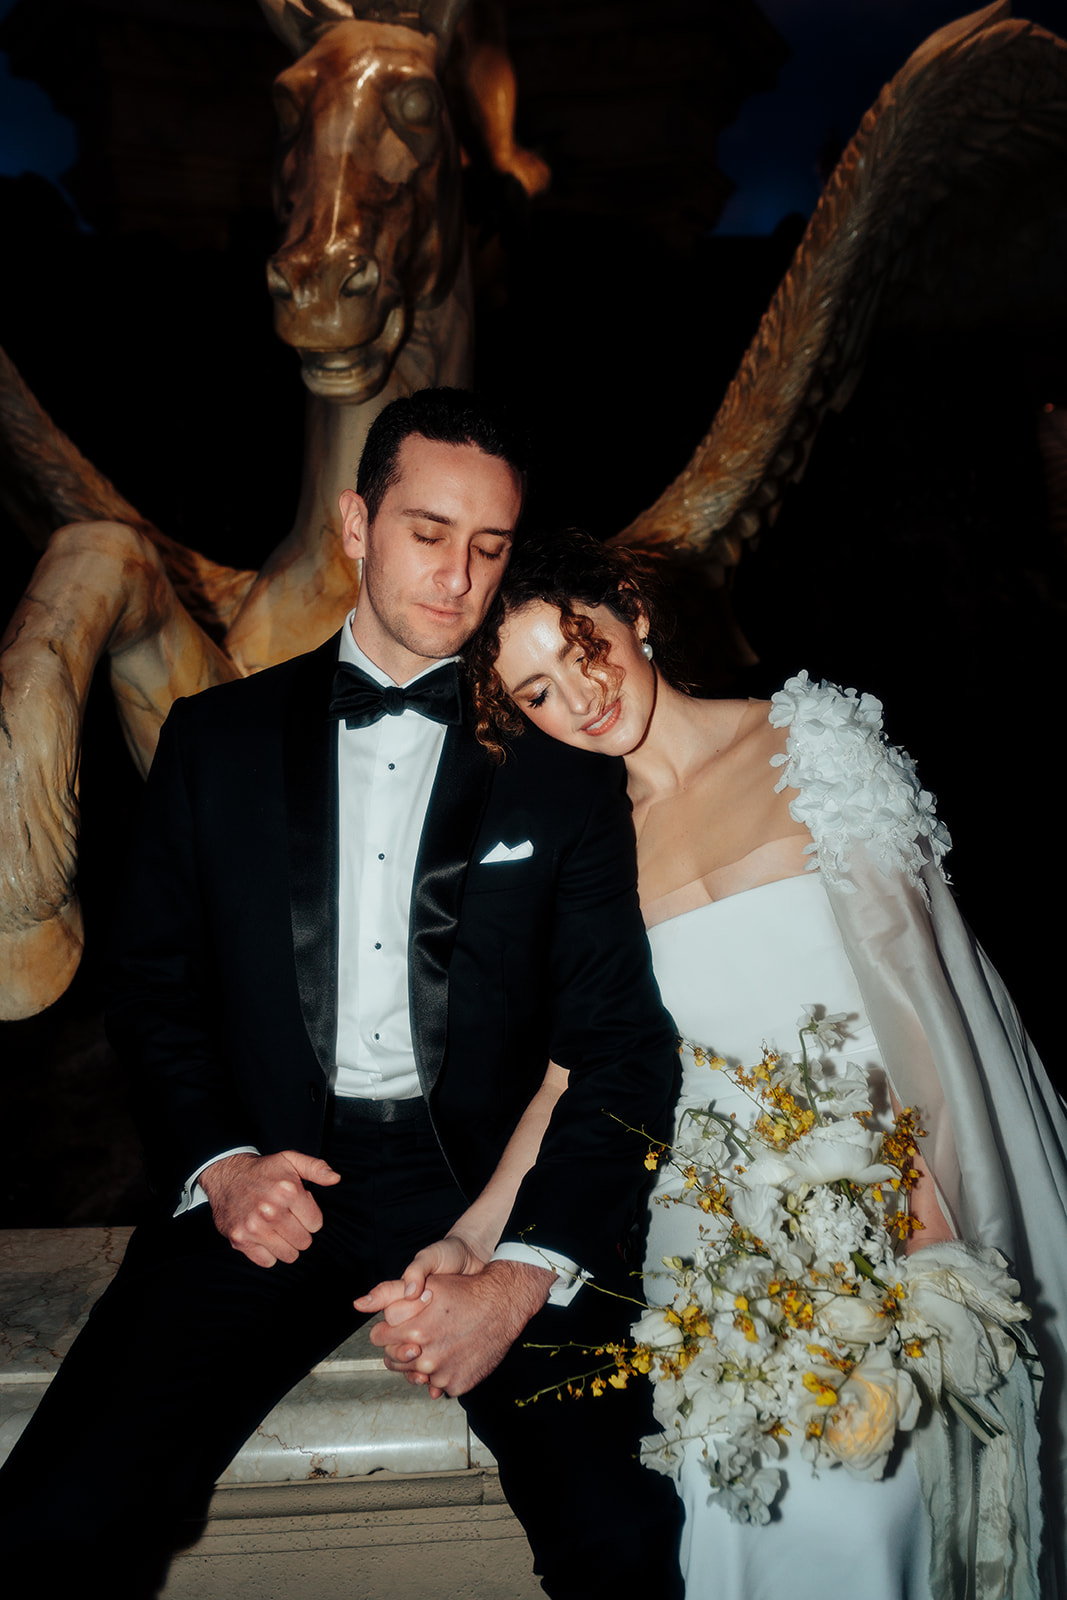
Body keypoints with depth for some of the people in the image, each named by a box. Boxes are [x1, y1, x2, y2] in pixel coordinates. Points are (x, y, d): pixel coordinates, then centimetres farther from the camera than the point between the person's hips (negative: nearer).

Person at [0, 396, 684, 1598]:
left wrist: (527, 1271, -15)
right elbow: (150, 989, 11)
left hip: (489, 1178, -1)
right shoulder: (215, 738, 9)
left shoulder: (560, 762, 3)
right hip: (269, 1179, 2)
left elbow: (622, 1043, -1)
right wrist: (216, 1163, -7)